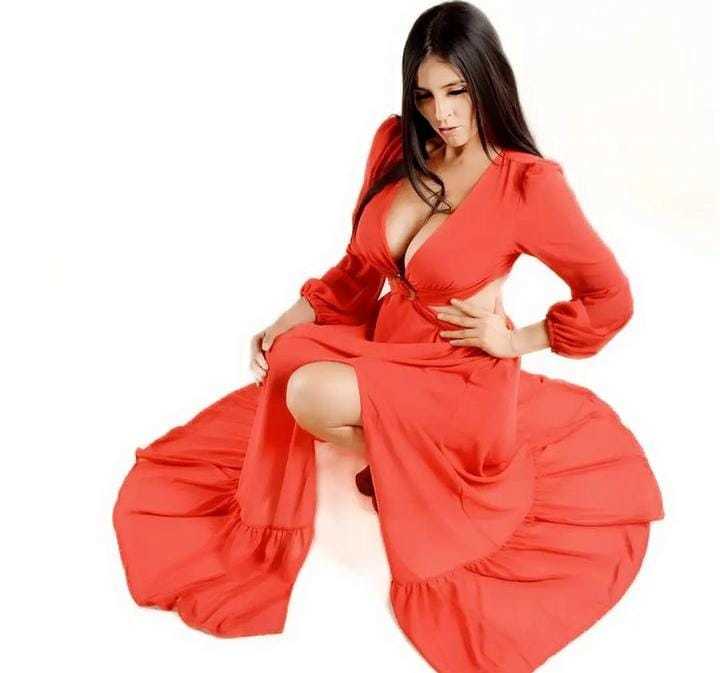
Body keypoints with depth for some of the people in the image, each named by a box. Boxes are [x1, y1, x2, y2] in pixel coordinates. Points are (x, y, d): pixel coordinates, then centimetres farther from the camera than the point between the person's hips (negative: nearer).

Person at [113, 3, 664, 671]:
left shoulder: (530, 184, -19)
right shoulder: (396, 143, -3)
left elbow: (610, 299, -9)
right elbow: (360, 264, 7)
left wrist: (516, 341, -10)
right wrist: (287, 321, -2)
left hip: (460, 376, -6)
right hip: (384, 341, 7)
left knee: (313, 395, -28)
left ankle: (400, 463, 5)